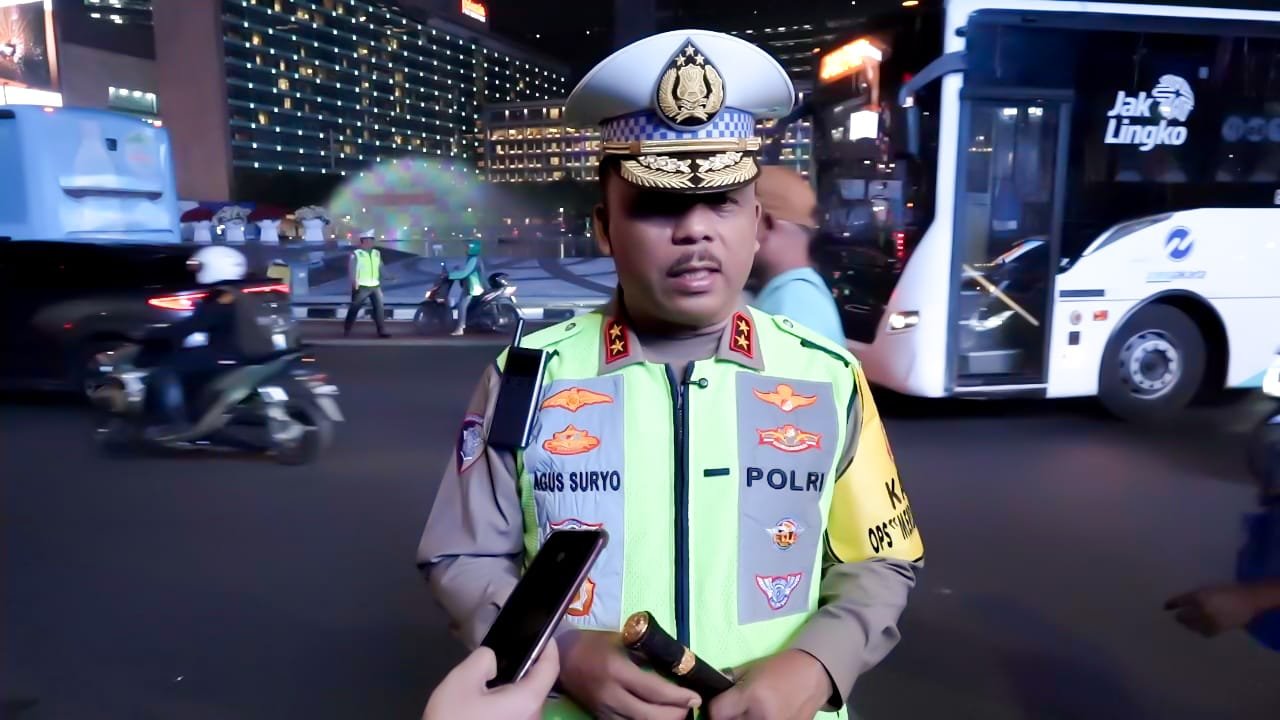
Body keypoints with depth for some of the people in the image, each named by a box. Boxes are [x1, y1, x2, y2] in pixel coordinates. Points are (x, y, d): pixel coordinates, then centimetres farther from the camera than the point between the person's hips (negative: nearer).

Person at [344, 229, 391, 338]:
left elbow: (380, 268, 16)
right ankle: (347, 329, 17)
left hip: (375, 286, 4)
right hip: (361, 287, -4)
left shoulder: (377, 253, 10)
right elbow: (351, 269, -8)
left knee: (379, 308, -3)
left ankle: (382, 330, -1)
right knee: (354, 309, 4)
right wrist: (354, 283, -19)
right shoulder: (356, 254, -5)